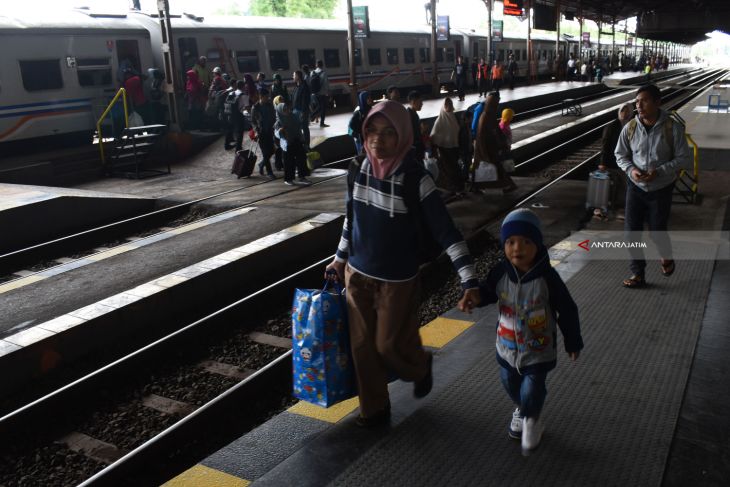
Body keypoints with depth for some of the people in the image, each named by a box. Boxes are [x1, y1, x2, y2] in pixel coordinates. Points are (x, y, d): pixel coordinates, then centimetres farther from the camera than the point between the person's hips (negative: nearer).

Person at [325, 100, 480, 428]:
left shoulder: (415, 179, -20)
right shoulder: (359, 170, -5)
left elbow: (446, 232, -18)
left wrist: (469, 280, -22)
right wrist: (339, 259, 17)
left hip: (398, 280, -4)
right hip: (358, 275, 4)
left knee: (390, 345, 8)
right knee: (363, 346, 11)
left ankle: (421, 367, 42)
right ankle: (374, 409, 31)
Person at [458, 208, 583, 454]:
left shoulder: (547, 277, -23)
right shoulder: (500, 272, -15)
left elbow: (567, 310, -11)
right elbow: (487, 290, 4)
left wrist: (573, 342, -2)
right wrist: (472, 298, -19)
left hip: (538, 349, -4)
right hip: (507, 345, 4)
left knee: (531, 392, -1)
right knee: (510, 384, 21)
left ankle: (531, 418, 35)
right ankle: (521, 409, 55)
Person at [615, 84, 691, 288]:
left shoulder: (673, 128, -14)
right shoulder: (630, 128, -7)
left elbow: (684, 158, -9)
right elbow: (620, 154, 6)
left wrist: (659, 171, -22)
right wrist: (631, 170, -14)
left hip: (661, 189, -2)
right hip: (636, 188, 3)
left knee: (657, 232, 6)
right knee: (631, 231, 0)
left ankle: (667, 257, 41)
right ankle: (637, 274, 16)